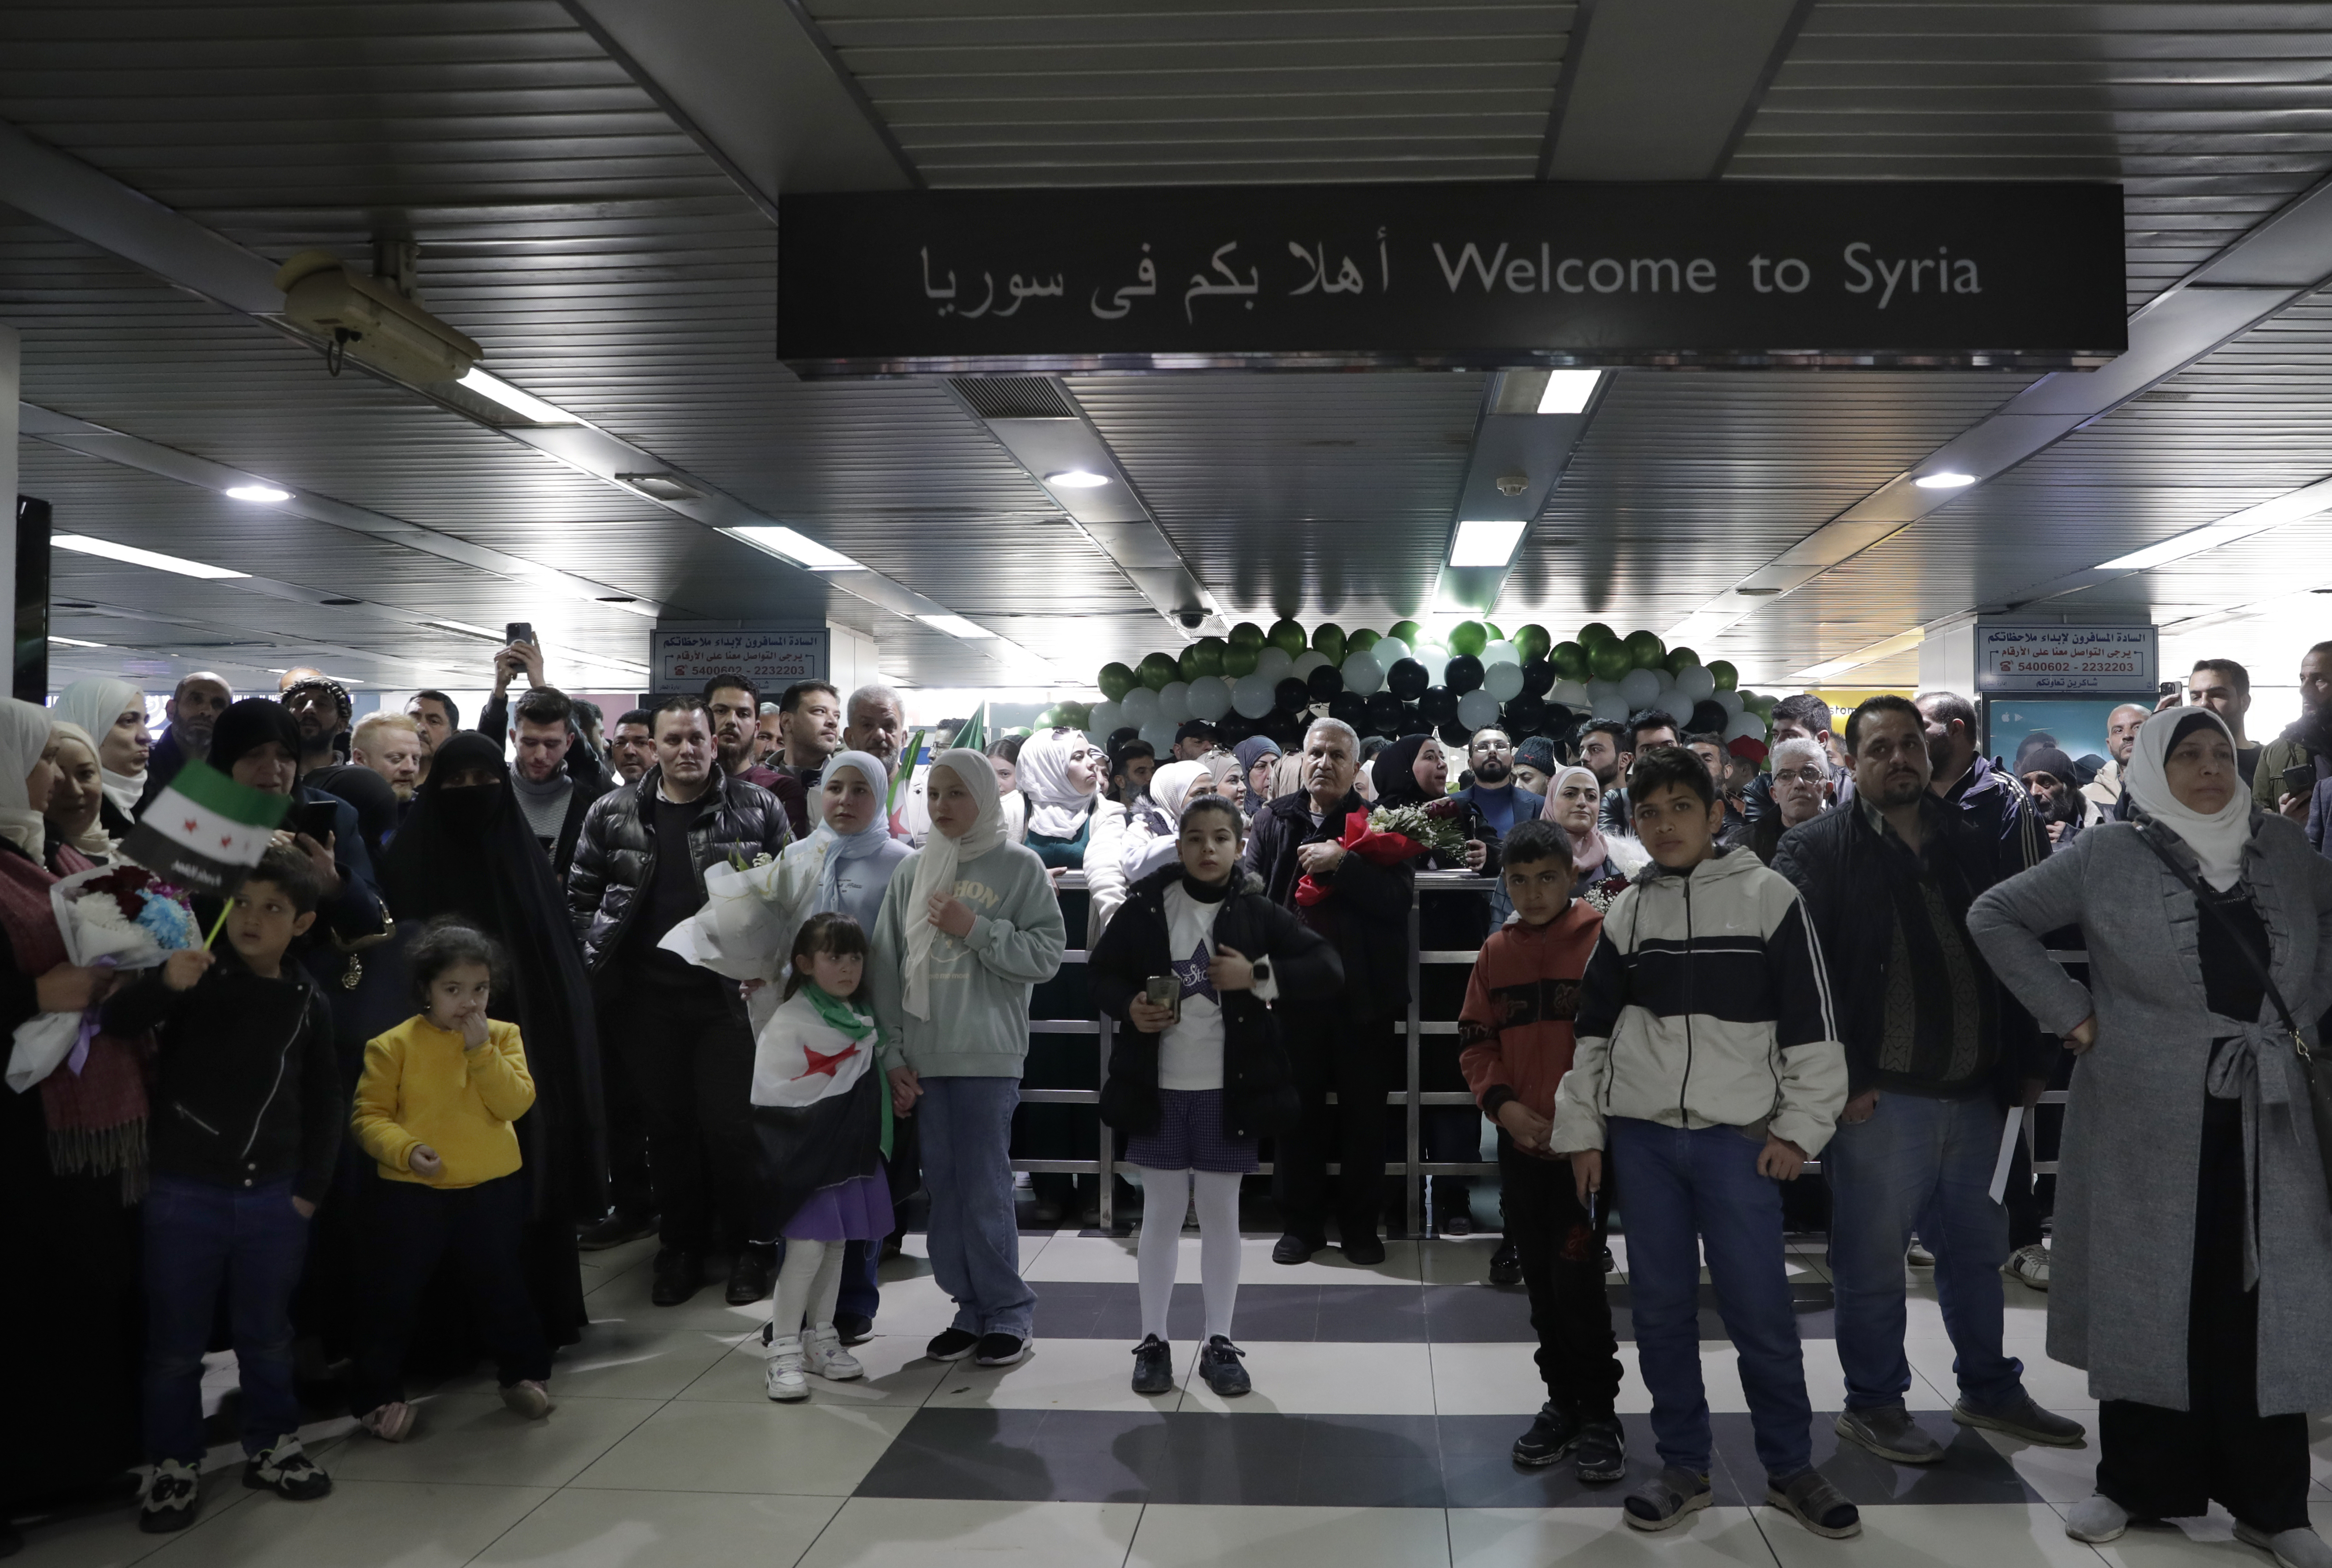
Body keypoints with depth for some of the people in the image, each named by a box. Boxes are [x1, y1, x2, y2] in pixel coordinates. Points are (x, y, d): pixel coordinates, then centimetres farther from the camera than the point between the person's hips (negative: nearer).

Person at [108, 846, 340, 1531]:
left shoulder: (307, 1001, 3)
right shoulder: (195, 977, -6)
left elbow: (325, 1102, 11)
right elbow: (114, 1026, -20)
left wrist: (311, 1186, 7)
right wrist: (162, 984, -39)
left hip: (274, 1197, 2)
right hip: (185, 1193, -2)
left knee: (267, 1334, 15)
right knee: (176, 1342, 6)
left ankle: (271, 1446, 30)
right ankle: (175, 1466, 19)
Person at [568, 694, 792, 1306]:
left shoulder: (757, 809, 1)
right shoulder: (613, 813, 6)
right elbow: (581, 895, 10)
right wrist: (592, 969, 2)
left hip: (731, 995, -2)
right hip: (648, 998, 2)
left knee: (732, 1123, -1)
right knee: (667, 1124, 11)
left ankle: (750, 1245, 16)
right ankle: (681, 1246, 25)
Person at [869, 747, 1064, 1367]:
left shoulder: (1019, 867, 0)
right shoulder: (912, 870, 9)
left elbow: (1046, 956, -6)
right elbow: (888, 967, 9)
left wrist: (975, 930, -14)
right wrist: (893, 1055, 4)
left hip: (988, 1055, -4)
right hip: (924, 1057, 4)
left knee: (984, 1188, -4)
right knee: (943, 1187, 8)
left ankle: (1008, 1311, 10)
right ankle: (971, 1307, 20)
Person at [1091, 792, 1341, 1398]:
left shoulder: (1256, 912, -3)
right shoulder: (1147, 905, -3)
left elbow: (1328, 971, -6)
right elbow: (1102, 971, 8)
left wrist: (1258, 976, -17)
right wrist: (1128, 1006, -12)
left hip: (1228, 1088, 0)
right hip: (1159, 1085, 0)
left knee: (1221, 1213, 10)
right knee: (1161, 1213, 9)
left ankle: (1219, 1343, 21)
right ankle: (1153, 1340, 20)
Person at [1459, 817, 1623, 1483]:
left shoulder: (1605, 939, -7)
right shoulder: (1496, 951, 7)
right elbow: (1475, 1041, 11)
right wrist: (1502, 1103, -5)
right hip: (1520, 1142, 5)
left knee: (1577, 1277, -6)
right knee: (1541, 1280, 12)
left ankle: (1599, 1414, 10)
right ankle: (1562, 1401, 26)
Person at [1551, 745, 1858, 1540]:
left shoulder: (1770, 897, -2)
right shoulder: (1626, 913, 7)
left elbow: (1811, 1022, -1)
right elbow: (1592, 1029, 13)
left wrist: (1798, 1128, -5)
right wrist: (1581, 1131, 9)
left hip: (1738, 1134, -3)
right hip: (1642, 1134, 3)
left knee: (1761, 1310, 0)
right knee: (1661, 1307, 8)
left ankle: (1791, 1468, 17)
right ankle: (1683, 1467, 21)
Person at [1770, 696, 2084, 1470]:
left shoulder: (1968, 846, 13)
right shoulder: (1816, 852, -6)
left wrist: (2027, 1062, 11)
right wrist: (1839, 1080, -16)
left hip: (1975, 1090, 6)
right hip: (1880, 1097, -6)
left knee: (1978, 1248, 18)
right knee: (1872, 1259, 4)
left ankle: (1990, 1389, 34)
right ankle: (1872, 1404, 18)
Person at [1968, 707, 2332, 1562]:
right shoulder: (2107, 855, -4)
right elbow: (1995, 918, -1)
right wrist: (2071, 1012, -6)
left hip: (2263, 1114, 3)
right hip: (2146, 1116, -2)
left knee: (2263, 1300, 5)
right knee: (2146, 1293, 6)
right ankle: (2138, 1483, 19)